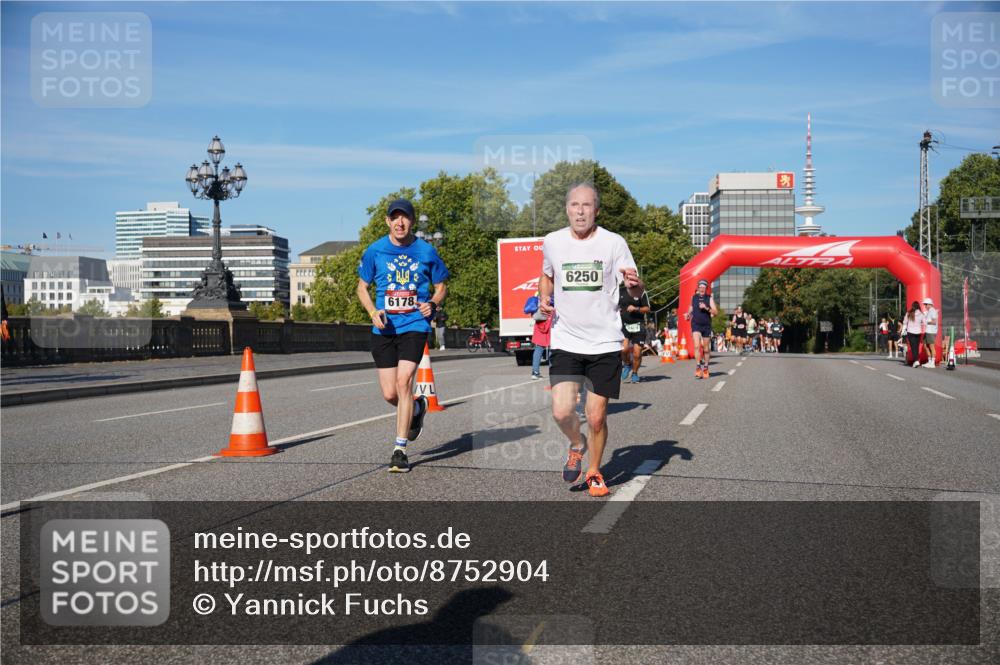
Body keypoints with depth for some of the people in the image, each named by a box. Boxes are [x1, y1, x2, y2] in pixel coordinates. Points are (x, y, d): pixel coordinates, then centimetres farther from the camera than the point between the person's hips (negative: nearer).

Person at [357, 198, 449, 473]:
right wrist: (373, 312, -7)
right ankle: (418, 407, 39)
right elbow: (362, 287, 11)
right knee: (390, 394, 3)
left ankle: (400, 450, -6)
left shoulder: (426, 251, 2)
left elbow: (441, 286, 13)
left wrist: (432, 304, -9)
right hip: (384, 329, 2)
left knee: (404, 382, -16)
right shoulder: (375, 251, 3)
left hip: (415, 325, -2)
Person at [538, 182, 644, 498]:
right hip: (565, 341, 2)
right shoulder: (552, 242, 3)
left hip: (605, 343, -1)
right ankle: (577, 445, 22)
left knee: (596, 418, 0)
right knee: (561, 412, -12)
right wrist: (544, 299, 2)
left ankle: (594, 472, 27)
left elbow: (636, 293, -3)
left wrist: (634, 284, -27)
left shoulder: (613, 243, -5)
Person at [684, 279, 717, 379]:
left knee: (706, 349, 9)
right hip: (696, 325, 0)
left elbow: (715, 312, -5)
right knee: (697, 346, -18)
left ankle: (705, 368, 25)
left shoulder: (709, 298, 1)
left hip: (707, 325, 0)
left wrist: (706, 308, -20)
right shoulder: (693, 297, 5)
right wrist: (688, 315, 0)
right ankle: (698, 367, -18)